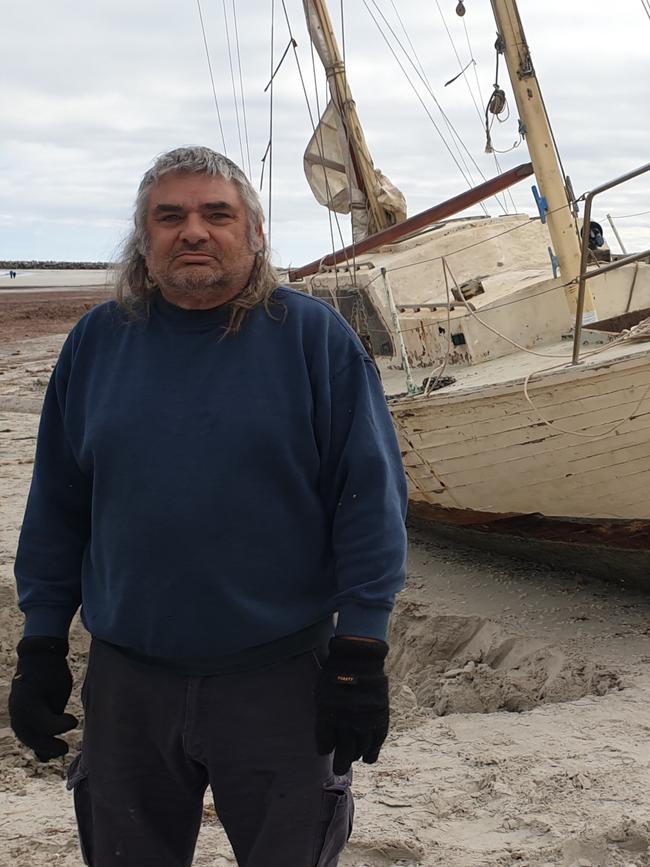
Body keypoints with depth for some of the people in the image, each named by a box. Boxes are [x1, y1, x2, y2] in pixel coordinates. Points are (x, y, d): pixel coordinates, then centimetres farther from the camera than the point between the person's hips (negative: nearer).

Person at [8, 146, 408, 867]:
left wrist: (360, 654, -10)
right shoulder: (98, 340, 3)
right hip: (125, 682, 3)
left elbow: (369, 502, -6)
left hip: (280, 679, -3)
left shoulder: (313, 336, -5)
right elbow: (56, 509, 8)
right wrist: (41, 647, 7)